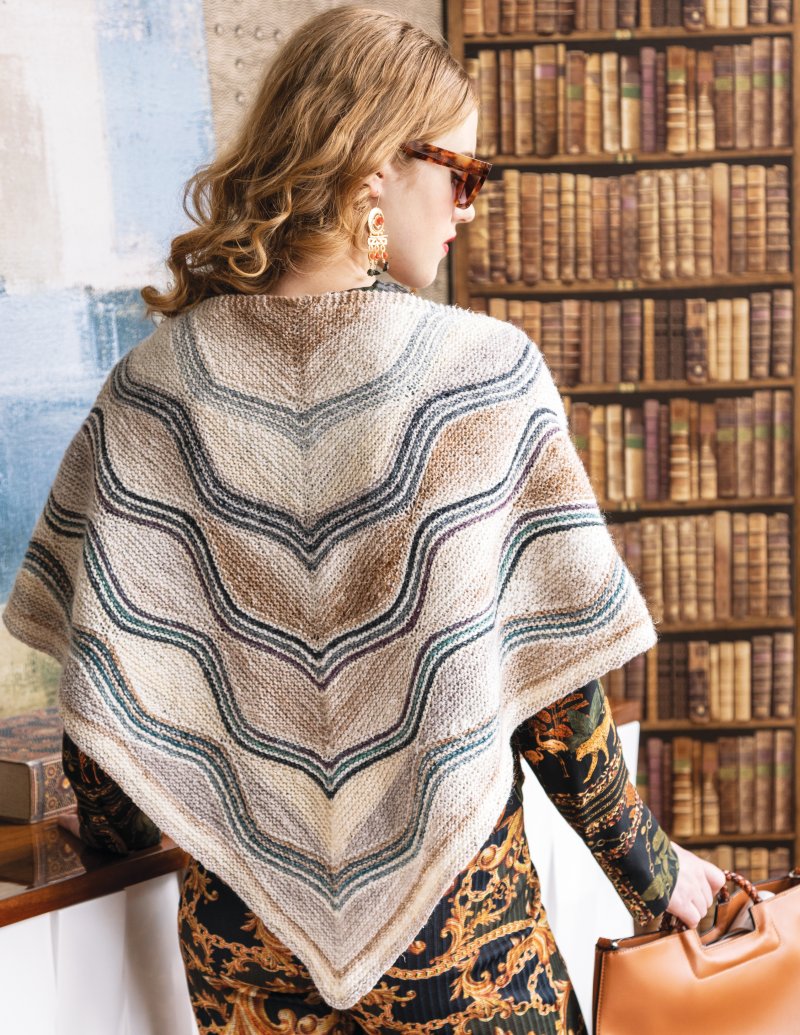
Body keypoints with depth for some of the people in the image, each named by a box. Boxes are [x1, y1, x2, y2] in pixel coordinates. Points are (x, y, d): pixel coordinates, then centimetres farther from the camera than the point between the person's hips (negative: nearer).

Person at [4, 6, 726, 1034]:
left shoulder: (151, 387, -9)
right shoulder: (492, 373, -16)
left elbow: (98, 669, -4)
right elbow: (552, 685, -12)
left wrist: (110, 825, 15)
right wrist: (651, 875, 3)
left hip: (241, 924, 3)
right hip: (456, 924, -2)